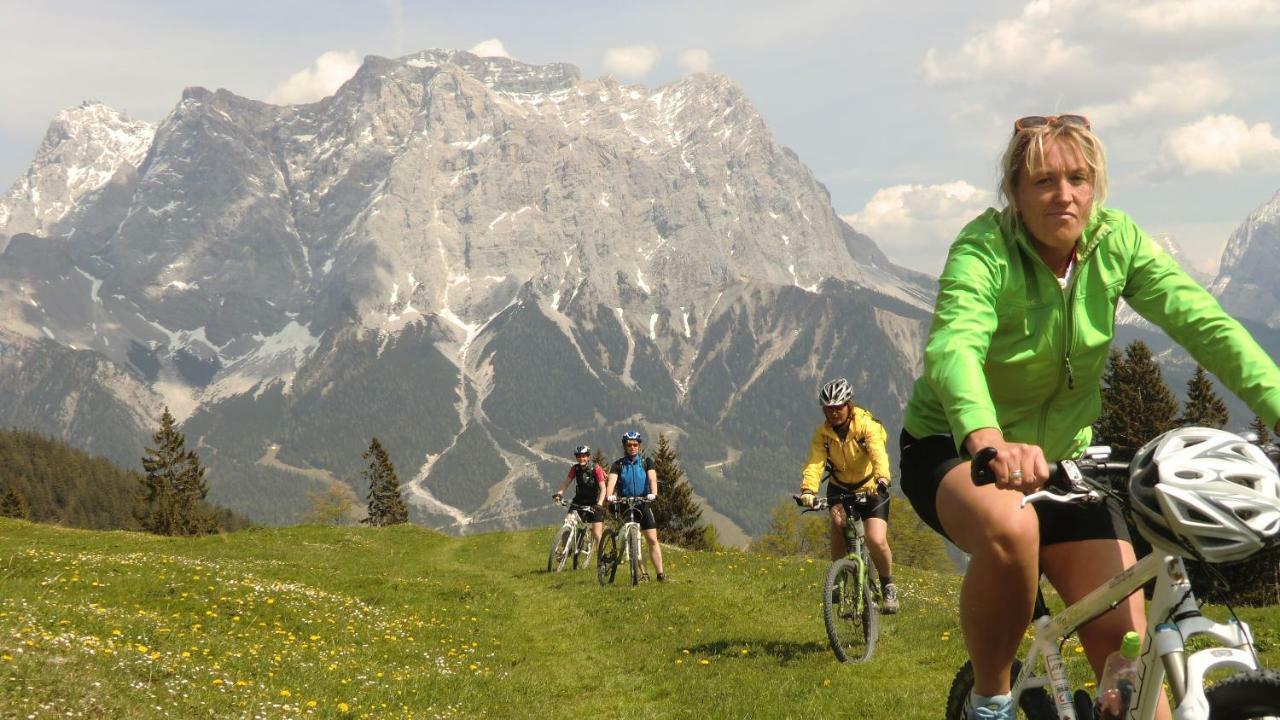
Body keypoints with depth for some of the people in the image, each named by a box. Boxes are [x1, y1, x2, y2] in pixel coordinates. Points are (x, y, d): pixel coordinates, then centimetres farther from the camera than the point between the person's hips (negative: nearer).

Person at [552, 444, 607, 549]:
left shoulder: (596, 469, -18)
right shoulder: (575, 468, -6)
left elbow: (603, 488, -23)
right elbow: (566, 482, -6)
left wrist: (599, 504, -37)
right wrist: (559, 493, -26)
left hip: (594, 503, -3)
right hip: (579, 501, 3)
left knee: (597, 534, -9)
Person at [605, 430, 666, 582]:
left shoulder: (646, 461, 2)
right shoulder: (618, 464, 0)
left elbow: (652, 478, -14)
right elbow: (612, 480, -16)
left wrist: (653, 493, -34)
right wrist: (610, 495, -36)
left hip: (643, 503, 0)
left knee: (652, 539, -5)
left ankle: (660, 574, -4)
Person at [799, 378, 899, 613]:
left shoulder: (867, 425, -21)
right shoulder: (822, 434, -11)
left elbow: (878, 454, -39)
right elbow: (814, 463, -25)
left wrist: (882, 478, -59)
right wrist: (808, 490, -44)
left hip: (870, 489, -3)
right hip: (840, 489, 3)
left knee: (877, 541, -18)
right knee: (838, 523, -27)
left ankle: (888, 586, 9)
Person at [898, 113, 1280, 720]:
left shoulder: (1114, 240, -10)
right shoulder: (985, 248, -22)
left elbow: (1202, 322, -21)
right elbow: (953, 346, -40)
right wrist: (989, 439, -61)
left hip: (1061, 457, 4)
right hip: (953, 449, -4)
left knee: (1124, 634, -11)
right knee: (1010, 527, -37)